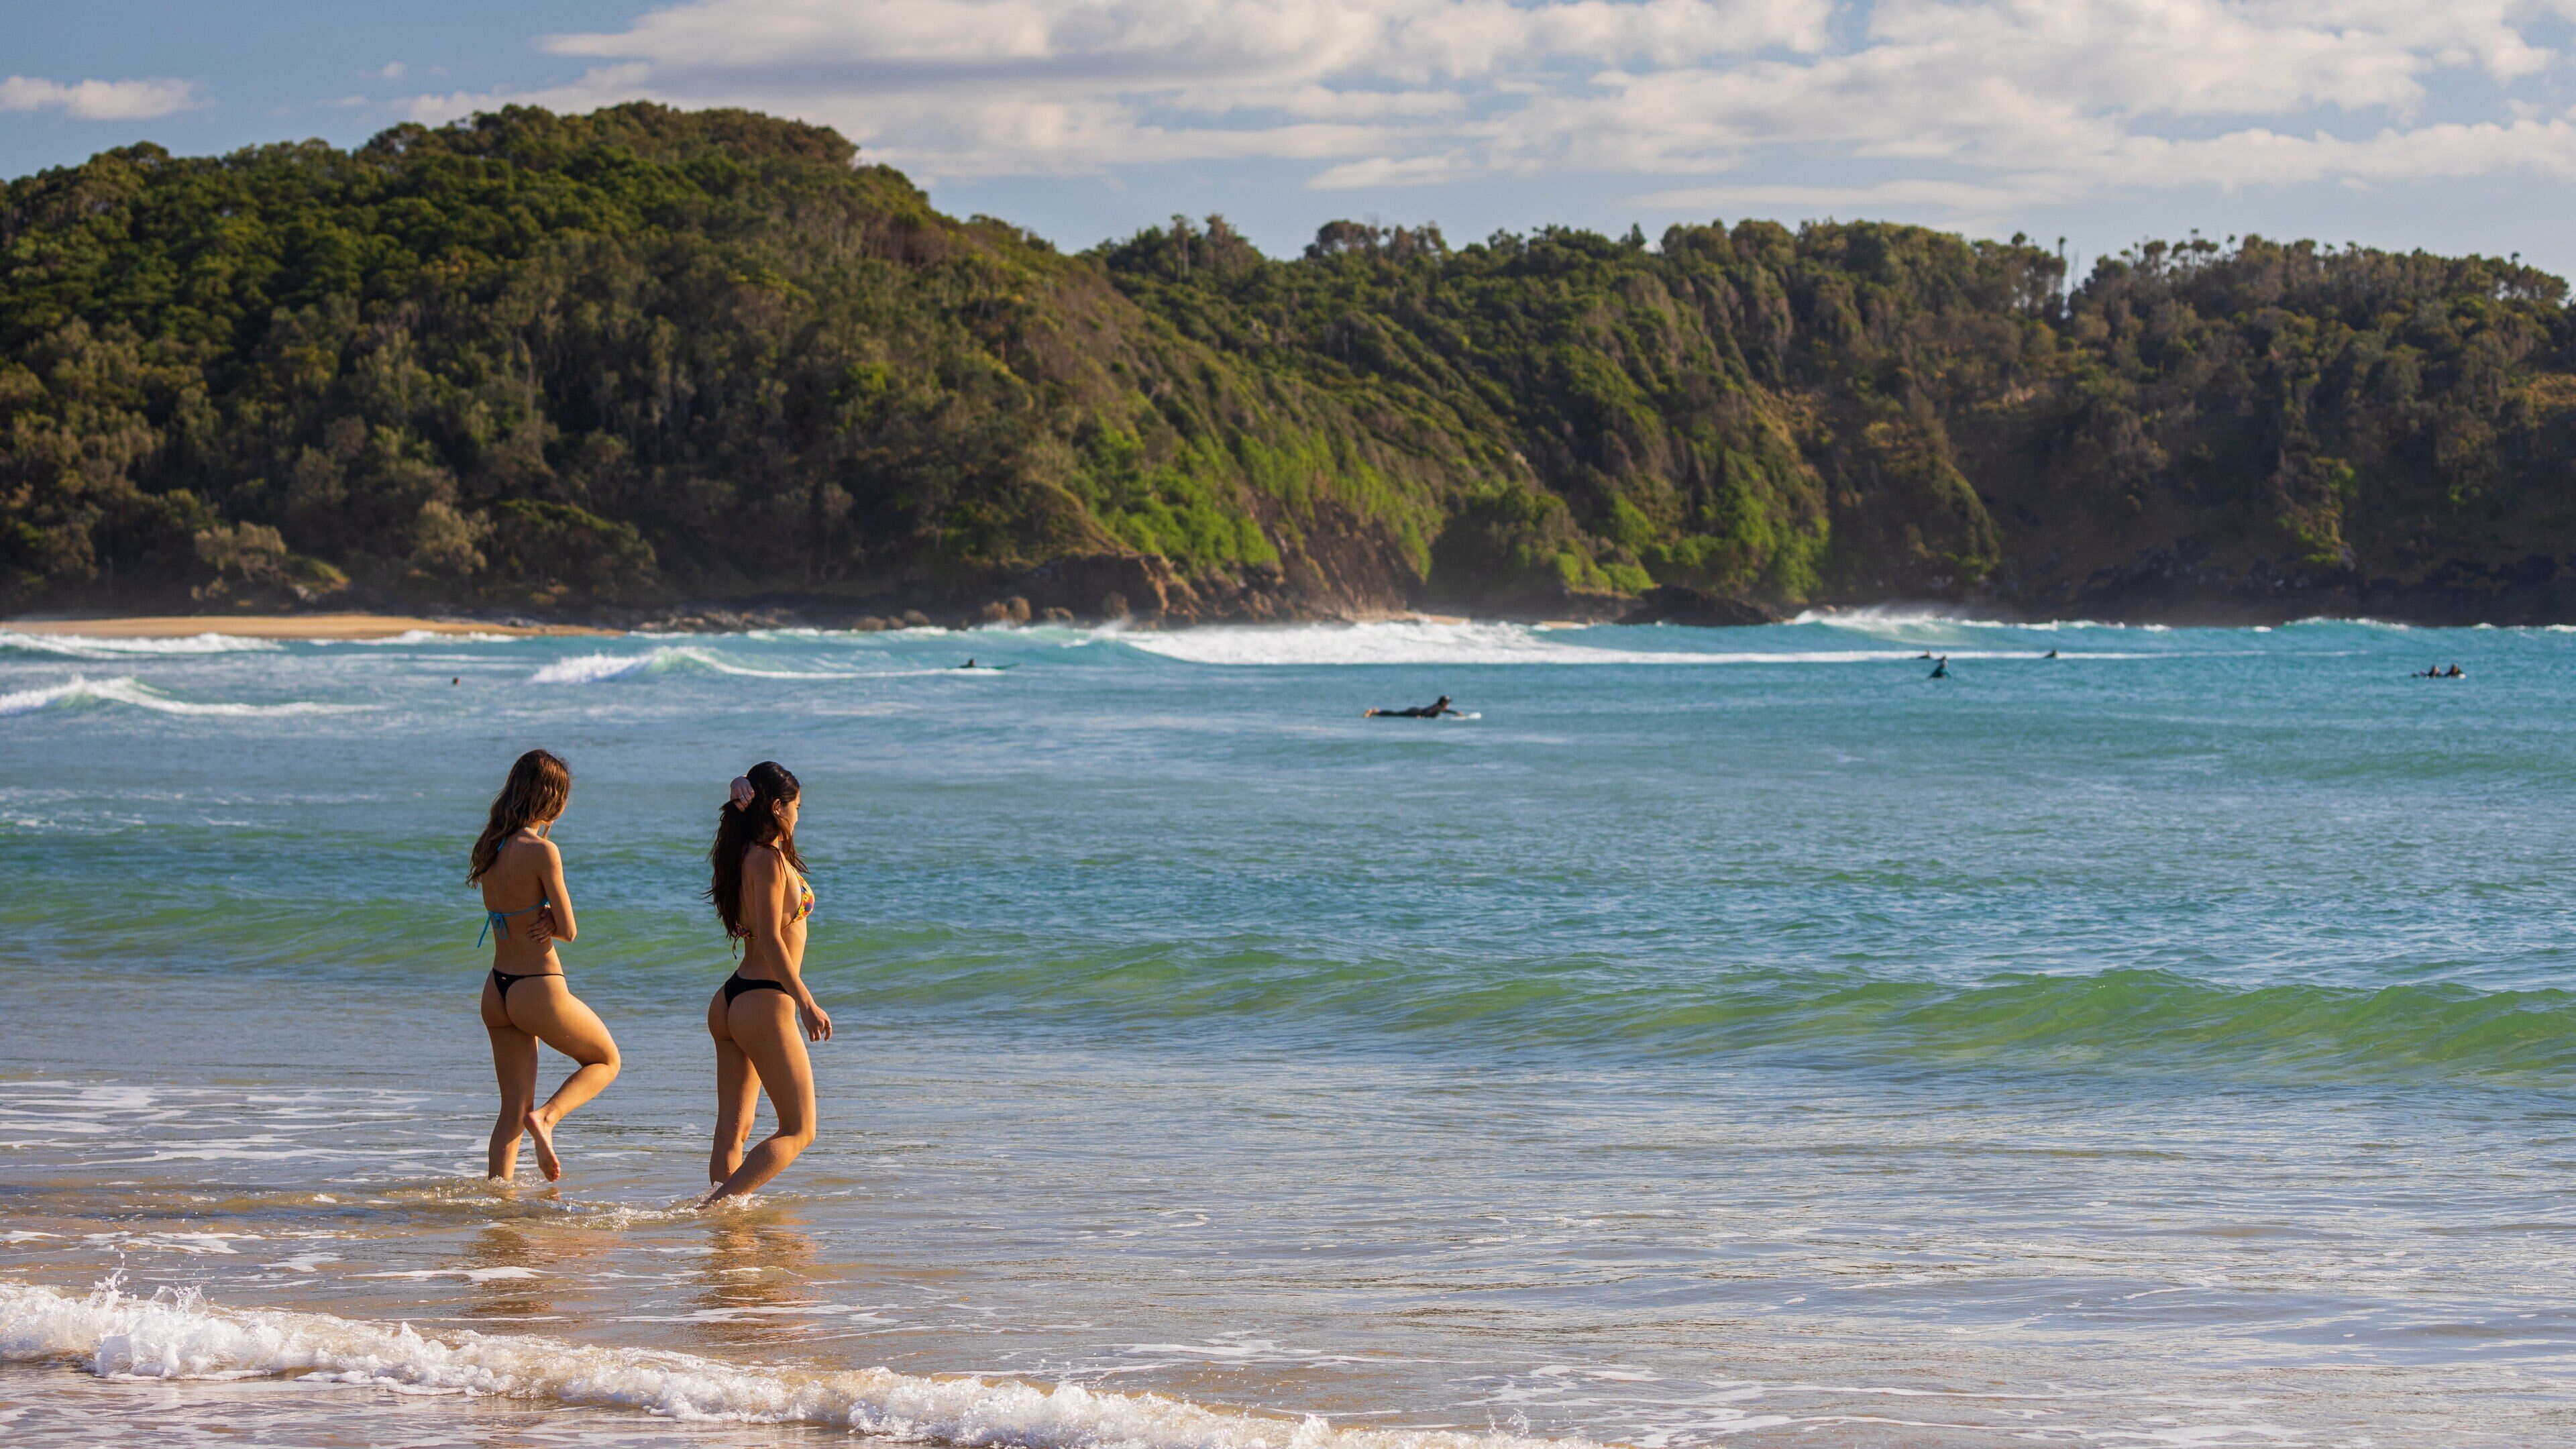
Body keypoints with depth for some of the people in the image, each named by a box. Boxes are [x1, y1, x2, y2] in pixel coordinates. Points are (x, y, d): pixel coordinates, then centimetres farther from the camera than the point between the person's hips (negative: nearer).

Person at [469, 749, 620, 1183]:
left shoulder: (490, 847, 5)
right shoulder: (542, 850, -18)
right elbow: (569, 930, -13)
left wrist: (542, 920, -6)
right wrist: (551, 922, 6)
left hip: (497, 989, 7)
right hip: (538, 990, -7)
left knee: (513, 1110, 13)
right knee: (606, 1061, 16)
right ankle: (546, 1117, -6)